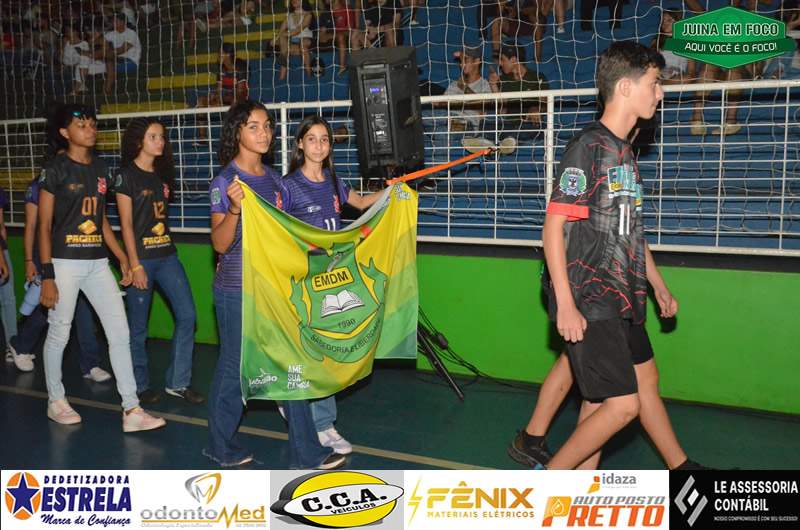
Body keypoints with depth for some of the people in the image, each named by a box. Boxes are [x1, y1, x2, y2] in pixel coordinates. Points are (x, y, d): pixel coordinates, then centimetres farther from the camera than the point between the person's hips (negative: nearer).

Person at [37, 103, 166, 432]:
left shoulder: (100, 168, 11)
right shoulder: (55, 169, -6)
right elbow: (44, 226, -8)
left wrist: (123, 259, 10)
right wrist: (47, 275, -13)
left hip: (97, 262, 5)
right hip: (65, 262, -5)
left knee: (120, 332, -1)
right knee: (59, 334, 7)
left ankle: (131, 410, 2)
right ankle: (55, 401, 28)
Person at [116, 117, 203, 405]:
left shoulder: (162, 174, 13)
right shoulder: (127, 176, -6)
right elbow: (126, 224, -10)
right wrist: (135, 265, -14)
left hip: (167, 255, 6)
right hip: (141, 257, -6)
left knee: (186, 314, -1)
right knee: (138, 327, 3)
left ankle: (177, 382, 9)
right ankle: (140, 386, 19)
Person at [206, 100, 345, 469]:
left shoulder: (273, 178, 9)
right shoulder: (225, 182, -10)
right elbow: (220, 244, -16)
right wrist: (234, 208, -31)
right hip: (237, 290, -6)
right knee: (234, 368, 6)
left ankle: (305, 451, 16)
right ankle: (221, 446, 27)